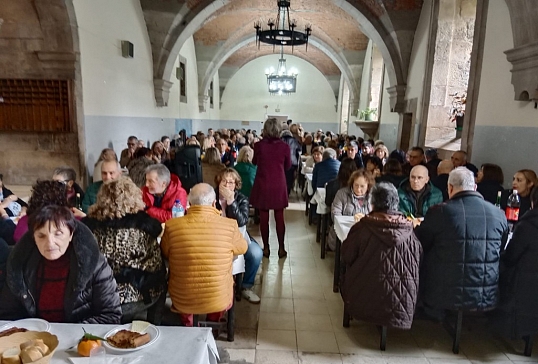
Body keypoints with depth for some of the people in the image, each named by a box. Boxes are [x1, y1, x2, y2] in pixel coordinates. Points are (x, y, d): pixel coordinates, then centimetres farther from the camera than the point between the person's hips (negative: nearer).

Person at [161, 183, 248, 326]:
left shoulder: (172, 226, -15)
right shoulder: (229, 225, -17)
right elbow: (243, 248, 4)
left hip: (181, 300, 1)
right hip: (219, 300, 0)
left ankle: (187, 325, 48)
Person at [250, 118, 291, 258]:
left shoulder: (258, 145, -10)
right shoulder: (284, 147, -10)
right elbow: (288, 166, 5)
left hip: (263, 185, 0)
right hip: (279, 185, 0)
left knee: (264, 217, 9)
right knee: (279, 217, 10)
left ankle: (266, 248, 15)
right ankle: (281, 248, 16)